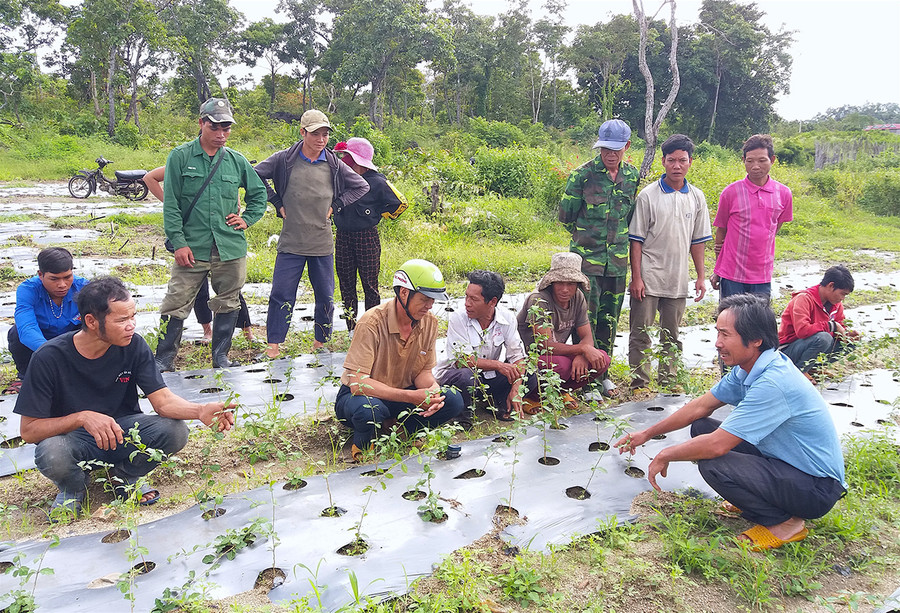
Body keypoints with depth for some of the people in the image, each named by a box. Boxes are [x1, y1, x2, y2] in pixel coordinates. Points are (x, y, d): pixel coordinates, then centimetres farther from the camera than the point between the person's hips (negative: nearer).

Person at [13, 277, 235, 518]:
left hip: (123, 431, 3)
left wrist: (200, 411, -38)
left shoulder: (134, 346, -12)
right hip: (72, 437, -2)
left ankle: (125, 476, 6)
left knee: (175, 431, -25)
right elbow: (29, 430, -17)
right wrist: (83, 417, -35)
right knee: (51, 454, -36)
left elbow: (162, 399, -17)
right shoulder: (49, 357, -19)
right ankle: (73, 487, 2)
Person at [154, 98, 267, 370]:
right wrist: (178, 242, -10)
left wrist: (247, 219, 9)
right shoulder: (180, 157, 0)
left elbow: (260, 193, 24)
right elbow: (171, 205, -3)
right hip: (192, 248, -3)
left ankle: (221, 357, 25)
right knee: (176, 304, -2)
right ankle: (164, 360, 11)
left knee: (228, 304, 11)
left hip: (231, 248, 3)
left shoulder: (237, 161, 8)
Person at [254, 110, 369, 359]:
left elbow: (362, 186, 14)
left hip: (323, 244, 2)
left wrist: (335, 206, 6)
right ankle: (273, 346, 9)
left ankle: (320, 343, 25)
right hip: (291, 243, -2)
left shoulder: (334, 165, 4)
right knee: (281, 296, -2)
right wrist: (277, 204, 3)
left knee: (325, 297, 8)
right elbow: (255, 176, 7)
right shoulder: (284, 159, -2)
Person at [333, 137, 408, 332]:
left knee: (369, 283, 2)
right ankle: (351, 326, 19)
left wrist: (378, 214, 4)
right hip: (342, 237, 5)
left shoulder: (376, 181, -9)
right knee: (345, 282, 8)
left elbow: (400, 203, -1)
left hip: (367, 238, -5)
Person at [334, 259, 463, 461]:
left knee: (453, 400, -16)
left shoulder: (429, 323, -6)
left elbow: (423, 371, 2)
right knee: (369, 410, -40)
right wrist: (411, 397, -35)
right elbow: (357, 383, -29)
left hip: (401, 395, 5)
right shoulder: (372, 323, -25)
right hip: (360, 395, -5)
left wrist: (432, 390, -23)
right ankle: (363, 444, -6)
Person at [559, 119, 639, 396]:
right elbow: (565, 214, 0)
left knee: (609, 318, 11)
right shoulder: (583, 174, -7)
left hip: (617, 260, 4)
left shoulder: (633, 176, 6)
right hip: (587, 258, -4)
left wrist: (618, 237, 11)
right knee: (586, 317, -5)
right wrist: (587, 236, 7)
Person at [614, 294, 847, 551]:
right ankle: (758, 499, 13)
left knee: (712, 463, -28)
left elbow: (717, 445, -29)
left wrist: (665, 456, -13)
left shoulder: (773, 383, -30)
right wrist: (647, 434, 12)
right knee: (701, 427, 3)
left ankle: (784, 522, -5)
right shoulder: (746, 369, -1)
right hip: (781, 458, 9)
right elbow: (701, 406, 9)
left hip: (817, 487, -9)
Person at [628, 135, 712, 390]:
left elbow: (698, 241, 12)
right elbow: (636, 241, -5)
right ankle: (639, 384, 10)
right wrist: (636, 278, -10)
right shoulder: (648, 195, -4)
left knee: (672, 336, 12)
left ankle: (668, 382, 23)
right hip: (648, 279, -3)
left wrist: (701, 277, 8)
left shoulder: (697, 197, 7)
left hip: (678, 280, 4)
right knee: (640, 333, 1)